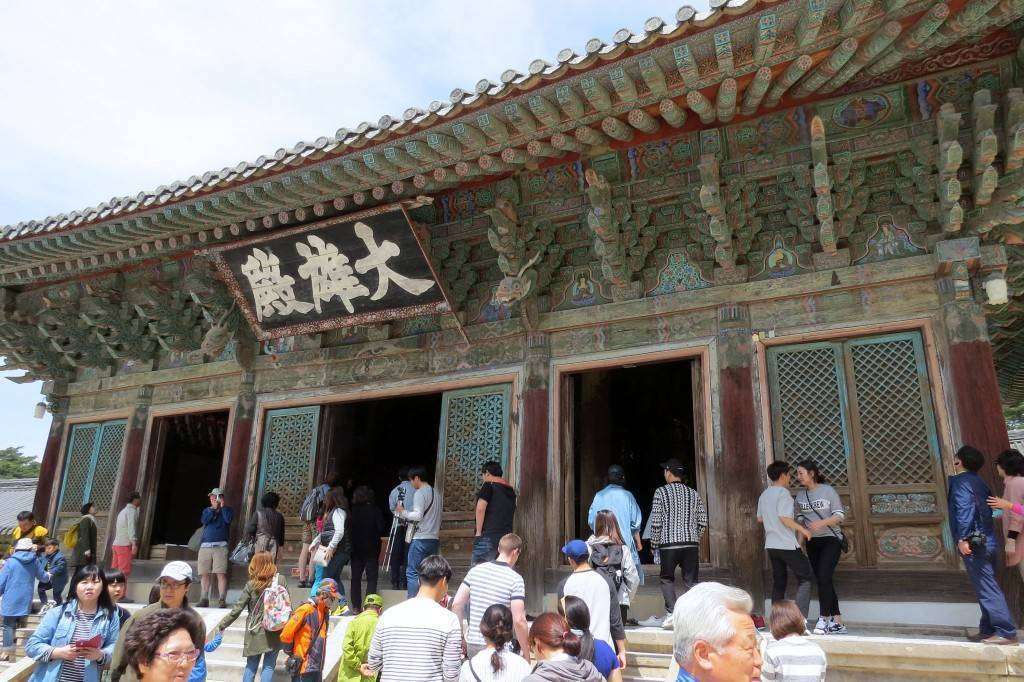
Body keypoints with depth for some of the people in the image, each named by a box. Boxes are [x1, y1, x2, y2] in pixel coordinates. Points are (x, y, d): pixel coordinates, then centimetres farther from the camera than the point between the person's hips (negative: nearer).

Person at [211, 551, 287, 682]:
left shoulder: (251, 585, -7)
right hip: (274, 633, 0)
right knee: (269, 666, 6)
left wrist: (220, 626, 4)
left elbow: (236, 610, -7)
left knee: (251, 666, 15)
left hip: (255, 633, 0)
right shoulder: (281, 580, -6)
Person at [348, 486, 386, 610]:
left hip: (356, 548, 2)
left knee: (356, 577, 12)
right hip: (372, 548, -2)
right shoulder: (375, 510, -11)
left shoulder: (353, 511, -5)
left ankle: (356, 606, 12)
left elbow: (349, 529, -4)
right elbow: (381, 529, -13)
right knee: (372, 578, 4)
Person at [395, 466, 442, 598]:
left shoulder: (420, 493, -10)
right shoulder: (436, 493, 15)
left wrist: (403, 512, -5)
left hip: (421, 539, -8)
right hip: (434, 539, 8)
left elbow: (418, 515, -19)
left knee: (412, 573, -3)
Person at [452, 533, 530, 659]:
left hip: (472, 644, 5)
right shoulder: (516, 580, -10)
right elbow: (518, 621, -16)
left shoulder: (475, 570, 4)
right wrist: (526, 655, -6)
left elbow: (456, 605, 4)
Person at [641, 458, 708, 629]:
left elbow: (656, 521, -6)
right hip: (691, 544, 3)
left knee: (667, 578, 11)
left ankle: (672, 612, 0)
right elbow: (703, 521, 8)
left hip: (669, 543, -3)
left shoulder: (661, 492, -3)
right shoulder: (694, 494, 10)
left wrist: (654, 542, 5)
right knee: (691, 580, 5)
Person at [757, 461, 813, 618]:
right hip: (787, 545, -8)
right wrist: (802, 530, -13)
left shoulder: (764, 495, 13)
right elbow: (784, 517, -20)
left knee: (778, 582, 13)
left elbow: (759, 518, 20)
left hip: (771, 545, 8)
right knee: (805, 578, 1)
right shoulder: (783, 493, -11)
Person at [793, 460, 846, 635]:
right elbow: (799, 518, 14)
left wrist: (822, 523, -23)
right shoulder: (800, 496, 7)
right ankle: (837, 622, 14)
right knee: (823, 581, 6)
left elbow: (840, 516, -10)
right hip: (812, 542, 6)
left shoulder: (828, 491, -8)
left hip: (831, 539, -6)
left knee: (823, 577, -18)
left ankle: (824, 619, -11)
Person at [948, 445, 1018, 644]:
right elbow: (987, 509, 18)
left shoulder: (960, 481, -9)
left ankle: (1006, 632, -9)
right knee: (987, 586, 13)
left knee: (987, 589, -8)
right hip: (987, 541, 9)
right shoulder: (978, 481, 16)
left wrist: (963, 538, -22)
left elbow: (964, 510, -20)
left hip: (973, 542, -9)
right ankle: (988, 630, 18)